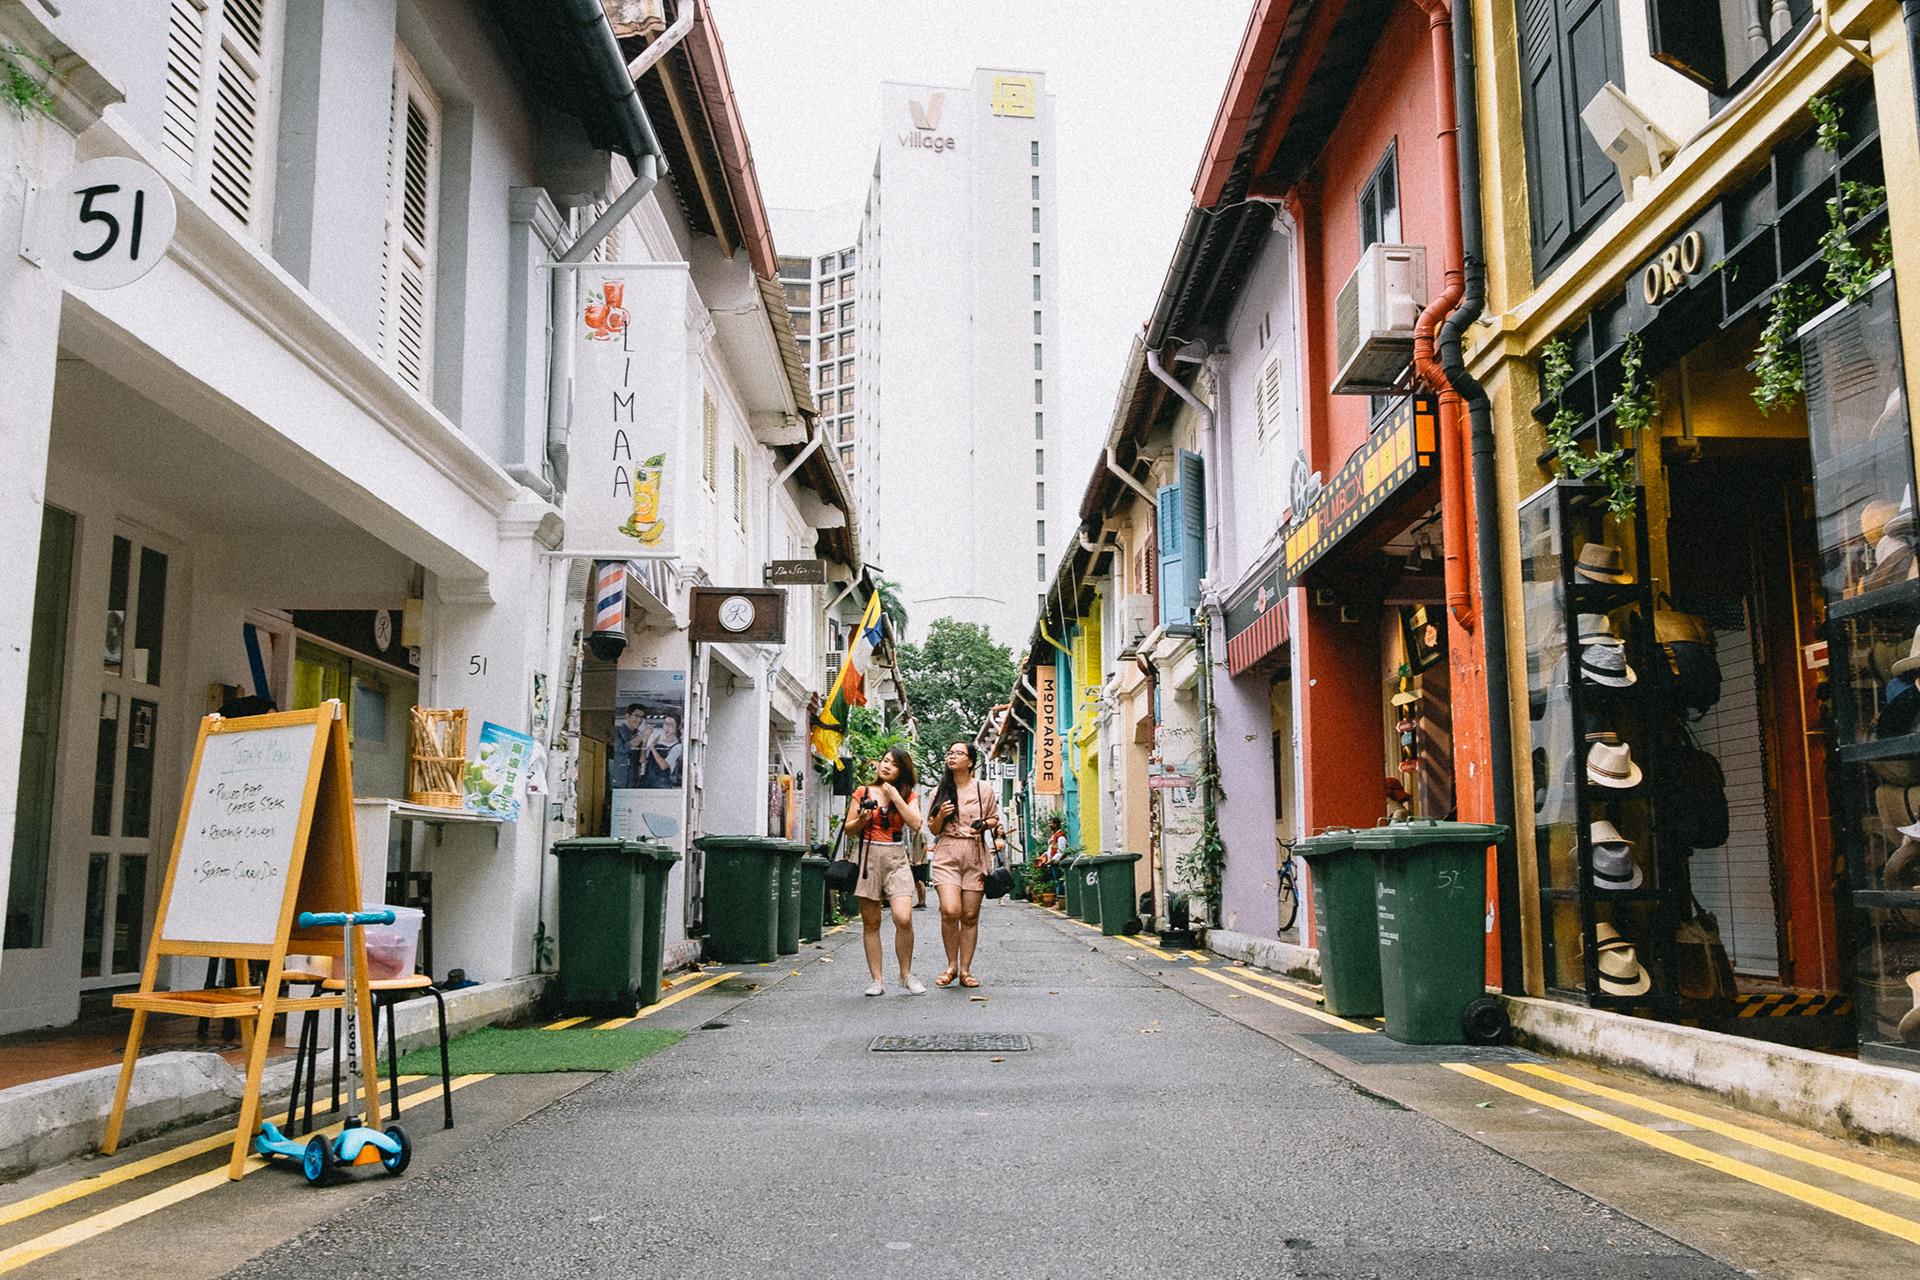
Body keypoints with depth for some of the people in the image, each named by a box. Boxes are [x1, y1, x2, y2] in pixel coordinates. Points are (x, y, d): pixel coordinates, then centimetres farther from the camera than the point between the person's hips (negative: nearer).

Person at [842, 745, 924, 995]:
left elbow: (915, 823, -8)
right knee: (871, 923, 1)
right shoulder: (863, 793, 8)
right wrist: (861, 820, -11)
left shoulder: (907, 795, 9)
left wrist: (895, 796, -8)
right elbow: (849, 830, 9)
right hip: (868, 857, 1)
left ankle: (906, 975, 3)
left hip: (896, 861, 0)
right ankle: (878, 979, 9)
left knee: (903, 919, -15)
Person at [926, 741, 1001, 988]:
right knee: (950, 911, -16)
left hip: (975, 856, 0)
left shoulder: (983, 789, 7)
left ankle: (965, 970, 10)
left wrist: (984, 824, -6)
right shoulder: (940, 791, 11)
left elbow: (995, 819, 16)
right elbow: (933, 829, 15)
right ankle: (951, 965, 2)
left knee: (970, 915, -1)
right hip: (946, 855, 0)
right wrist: (941, 816, -6)